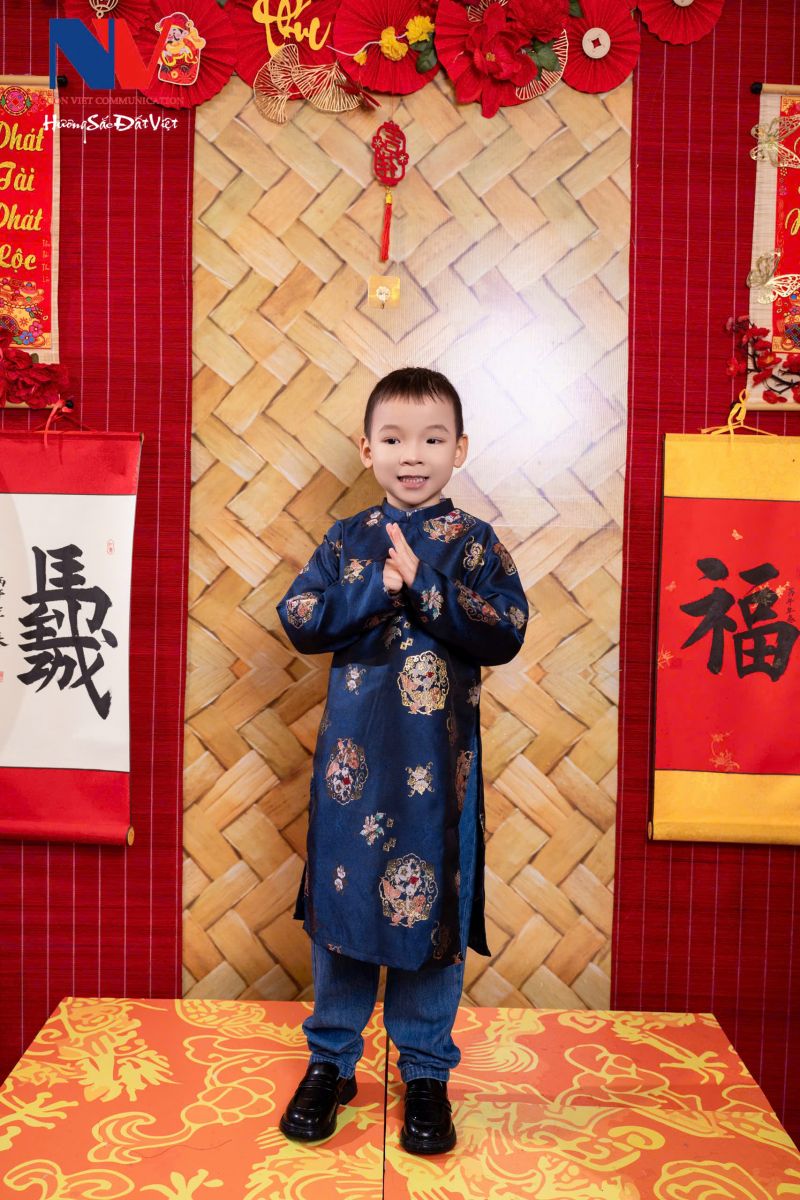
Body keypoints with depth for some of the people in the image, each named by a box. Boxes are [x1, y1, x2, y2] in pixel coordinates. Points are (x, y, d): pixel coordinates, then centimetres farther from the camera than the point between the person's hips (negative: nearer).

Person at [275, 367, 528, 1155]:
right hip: (354, 757, 2)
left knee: (431, 907, 9)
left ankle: (426, 1071, 30)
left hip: (439, 763, -1)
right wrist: (377, 589, -17)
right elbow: (298, 621, -6)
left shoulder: (476, 544, 0)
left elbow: (504, 635, -12)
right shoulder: (347, 541, 4)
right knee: (342, 902, 11)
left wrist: (422, 585, -19)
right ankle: (331, 1060, 32)